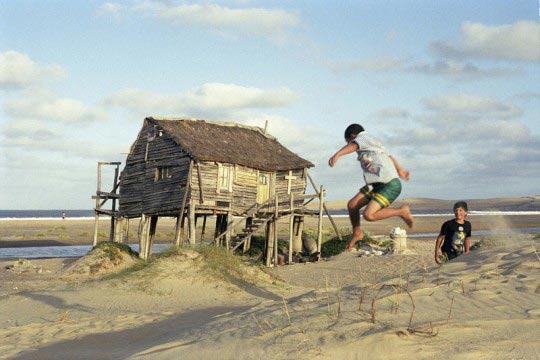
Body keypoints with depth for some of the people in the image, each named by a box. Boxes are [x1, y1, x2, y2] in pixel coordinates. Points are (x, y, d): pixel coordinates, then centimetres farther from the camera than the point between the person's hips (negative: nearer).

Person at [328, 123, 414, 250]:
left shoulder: (362, 137, -5)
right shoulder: (374, 142, 22)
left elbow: (353, 145, -29)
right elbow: (389, 156, 37)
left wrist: (337, 154, -47)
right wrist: (399, 169, 54)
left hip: (390, 185, -10)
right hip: (377, 184, 10)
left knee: (369, 215, -21)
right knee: (352, 205, 4)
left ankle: (402, 212, -3)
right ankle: (357, 233, 27)